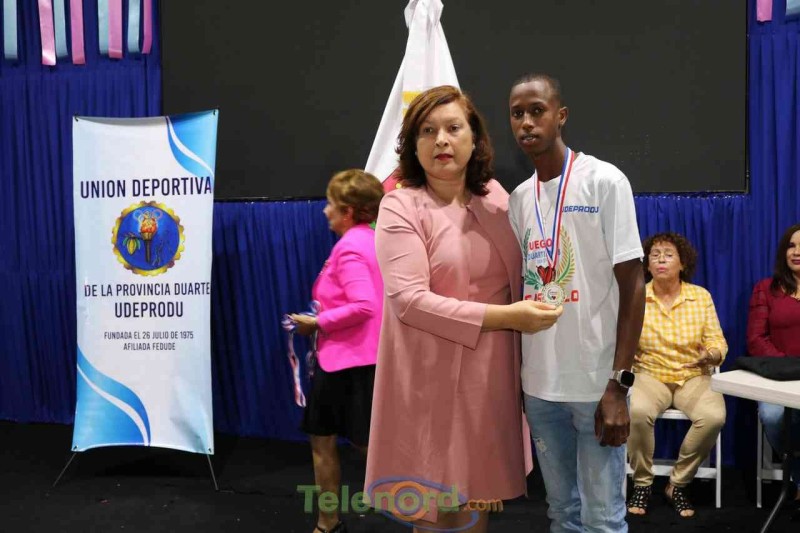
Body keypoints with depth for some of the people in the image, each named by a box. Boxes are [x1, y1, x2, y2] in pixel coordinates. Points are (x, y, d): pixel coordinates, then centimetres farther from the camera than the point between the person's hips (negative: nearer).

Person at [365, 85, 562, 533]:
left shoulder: (496, 195, 6)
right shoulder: (401, 207, -11)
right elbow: (409, 300, -21)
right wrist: (505, 317, -22)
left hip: (493, 376, 5)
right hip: (433, 380, -5)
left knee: (479, 496, 16)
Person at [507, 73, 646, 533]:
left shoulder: (605, 181, -7)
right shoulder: (518, 198, 8)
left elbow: (633, 285, -9)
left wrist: (618, 384, -15)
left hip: (596, 381, -5)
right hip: (539, 382, 5)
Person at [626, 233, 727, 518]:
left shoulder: (701, 296, 0)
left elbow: (718, 342, -2)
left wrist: (712, 355, -25)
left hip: (694, 377, 1)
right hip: (650, 375, -1)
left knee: (714, 417, -29)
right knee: (636, 412, -34)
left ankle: (677, 484, -5)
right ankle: (642, 483, -7)